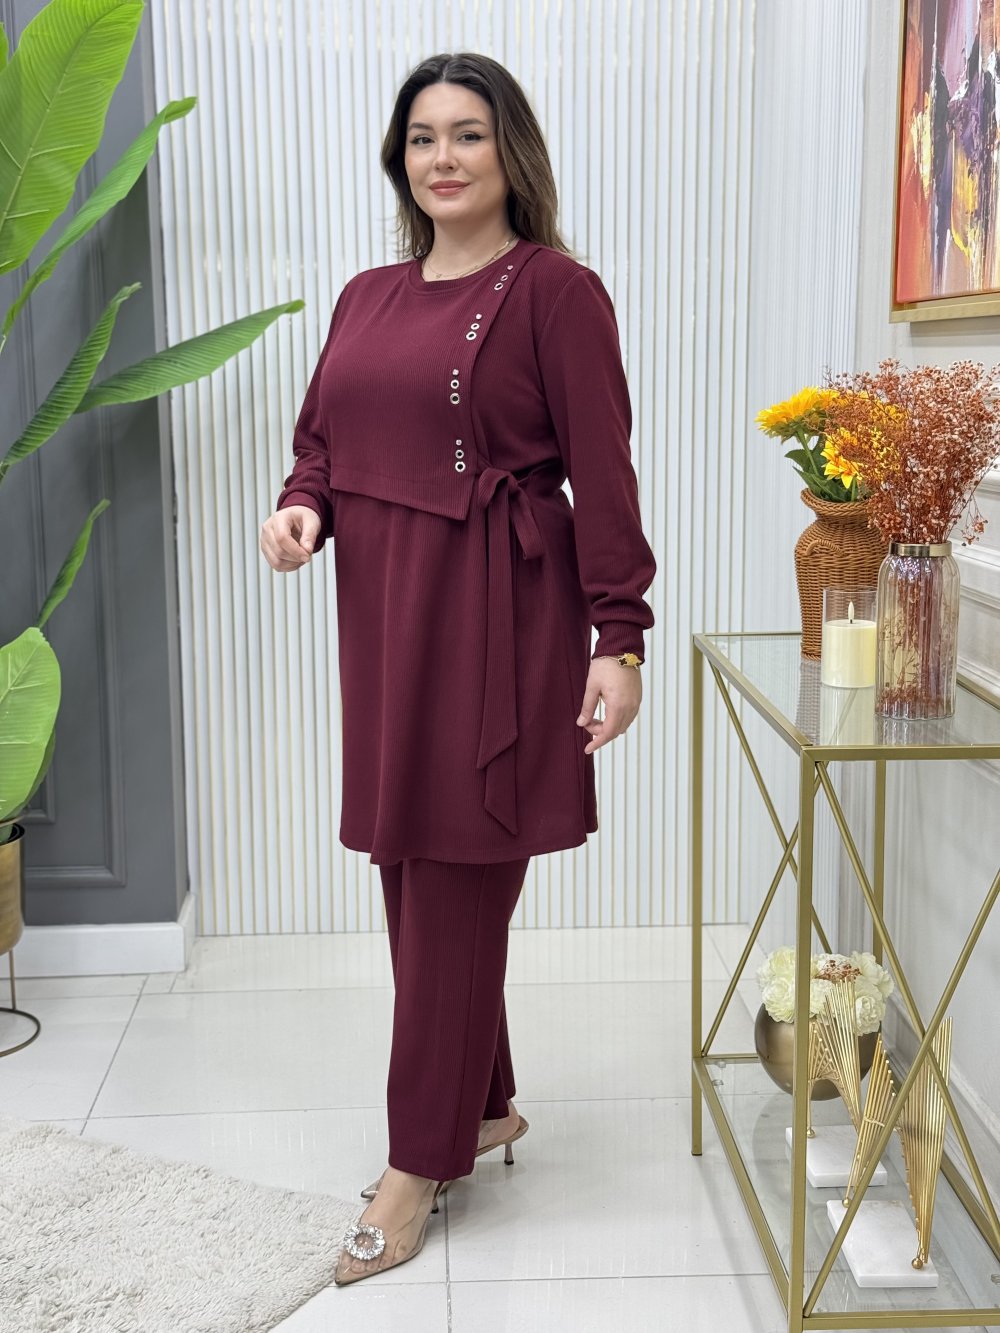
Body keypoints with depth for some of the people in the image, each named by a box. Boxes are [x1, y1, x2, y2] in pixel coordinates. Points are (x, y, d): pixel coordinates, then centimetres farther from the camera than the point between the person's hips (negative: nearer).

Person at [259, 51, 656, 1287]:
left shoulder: (553, 290, -5)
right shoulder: (368, 297, 15)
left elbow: (602, 474, -9)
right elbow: (323, 440, 20)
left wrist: (619, 641, -13)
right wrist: (300, 507, -2)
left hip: (494, 620, -7)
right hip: (383, 610, 7)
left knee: (457, 884, -1)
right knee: (408, 874, 12)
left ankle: (421, 1161, 13)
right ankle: (484, 1108, 30)